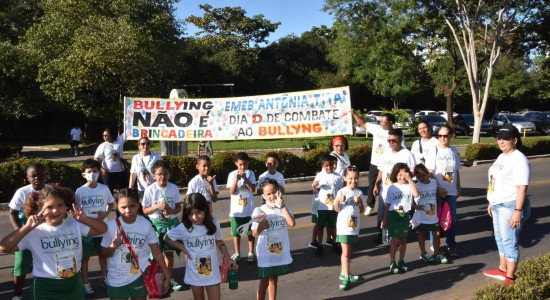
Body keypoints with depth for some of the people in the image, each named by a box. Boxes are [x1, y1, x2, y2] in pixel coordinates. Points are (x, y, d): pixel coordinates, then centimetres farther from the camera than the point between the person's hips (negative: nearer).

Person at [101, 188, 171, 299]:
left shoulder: (146, 224, -12)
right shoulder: (111, 226, -12)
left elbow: (156, 253, -4)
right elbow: (105, 254, 1)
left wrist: (167, 276, -3)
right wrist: (113, 247, -21)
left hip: (139, 277, 0)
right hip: (116, 280, 0)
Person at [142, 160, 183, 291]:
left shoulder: (174, 188, -6)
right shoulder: (150, 190, -11)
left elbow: (179, 207, 2)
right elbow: (145, 210, -7)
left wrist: (172, 211, -19)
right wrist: (157, 206, -22)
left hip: (171, 223, 2)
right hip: (156, 224, -2)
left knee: (169, 252, 14)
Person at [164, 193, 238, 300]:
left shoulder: (214, 224, -11)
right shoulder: (183, 228, -17)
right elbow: (167, 238, -1)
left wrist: (229, 259, 0)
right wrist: (183, 248, -10)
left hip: (212, 272, 1)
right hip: (194, 274, 0)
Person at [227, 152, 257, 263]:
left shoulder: (250, 173, -3)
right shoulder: (232, 175, -5)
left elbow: (253, 189, -11)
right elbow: (232, 192, -11)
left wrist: (245, 178, -21)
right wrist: (236, 179, -23)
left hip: (249, 209, 0)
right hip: (236, 209, 0)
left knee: (250, 232, 8)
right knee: (236, 232, 10)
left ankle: (251, 253, 21)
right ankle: (237, 253, 24)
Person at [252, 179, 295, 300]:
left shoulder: (283, 208, -4)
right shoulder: (260, 211, -11)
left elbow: (292, 223, -20)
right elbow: (254, 234, -7)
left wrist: (282, 206, -23)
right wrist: (260, 227, -28)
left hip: (280, 252, 3)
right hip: (265, 253, -3)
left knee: (274, 280, 18)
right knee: (264, 282, 8)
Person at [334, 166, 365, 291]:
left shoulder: (359, 193, 2)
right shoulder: (341, 192, -9)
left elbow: (361, 210, 5)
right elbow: (337, 209, -8)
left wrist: (359, 202, -13)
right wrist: (338, 200, -26)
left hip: (355, 226, 4)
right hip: (344, 226, -4)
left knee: (348, 252, 16)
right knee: (345, 253, -4)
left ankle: (344, 273, 29)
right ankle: (346, 278, -2)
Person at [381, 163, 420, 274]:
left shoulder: (409, 186, -1)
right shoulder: (391, 188, 0)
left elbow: (416, 195, -23)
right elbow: (387, 205, 3)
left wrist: (410, 179, -22)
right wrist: (384, 219, 2)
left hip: (405, 215, 1)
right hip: (393, 215, -1)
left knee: (403, 240, 11)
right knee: (395, 239, -2)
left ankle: (401, 261, 25)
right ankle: (392, 263, 7)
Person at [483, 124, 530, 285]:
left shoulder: (519, 160, -17)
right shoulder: (502, 157, 12)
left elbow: (522, 188, -21)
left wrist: (518, 211, -25)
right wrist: (491, 202, 21)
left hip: (511, 206, -10)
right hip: (498, 205, 10)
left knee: (510, 241, -3)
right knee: (500, 238, 19)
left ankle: (510, 278, 5)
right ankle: (502, 269, 33)